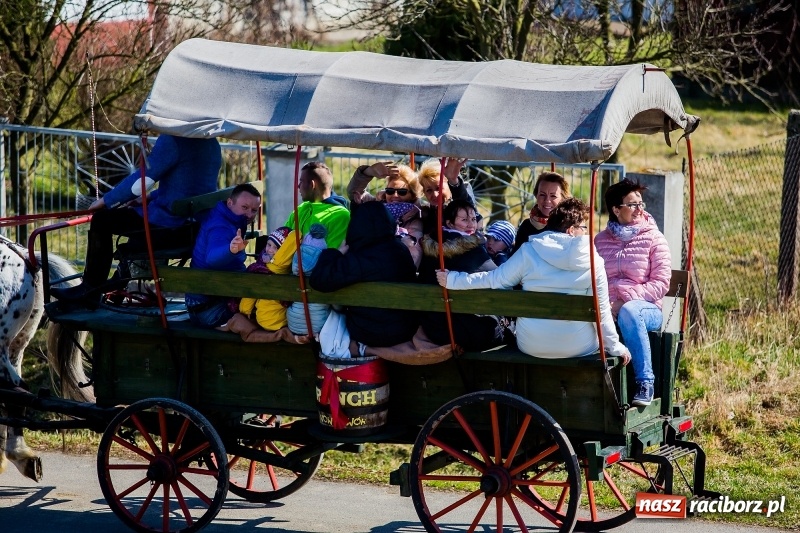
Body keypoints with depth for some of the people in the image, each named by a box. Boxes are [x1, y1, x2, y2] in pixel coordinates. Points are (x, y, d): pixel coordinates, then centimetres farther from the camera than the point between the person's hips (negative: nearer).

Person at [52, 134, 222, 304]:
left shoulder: (172, 140, -16)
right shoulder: (212, 144, 11)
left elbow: (141, 179, -14)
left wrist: (104, 201, -2)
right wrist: (149, 197, 23)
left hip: (170, 221, -9)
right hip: (198, 225, 9)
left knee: (102, 220, 6)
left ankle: (90, 289, 14)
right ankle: (122, 277, 40)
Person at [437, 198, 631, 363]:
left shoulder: (529, 251, -7)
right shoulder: (592, 261, -10)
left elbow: (495, 280, -4)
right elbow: (601, 310, -8)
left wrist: (452, 280, 8)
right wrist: (615, 346, 4)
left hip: (530, 345, 2)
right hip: (577, 347, -2)